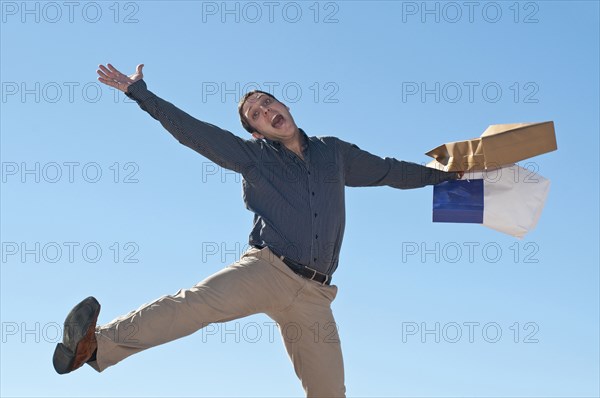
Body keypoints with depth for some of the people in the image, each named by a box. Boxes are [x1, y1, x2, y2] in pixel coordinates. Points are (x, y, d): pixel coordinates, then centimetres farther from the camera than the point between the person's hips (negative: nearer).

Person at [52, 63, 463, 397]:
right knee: (197, 302, -29)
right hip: (267, 269, -3)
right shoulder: (253, 155, 12)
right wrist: (139, 92, 5)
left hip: (314, 294, 3)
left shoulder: (334, 152, 20)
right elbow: (192, 130, 9)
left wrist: (449, 172, 35)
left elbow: (390, 171, 31)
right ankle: (97, 345, -39)